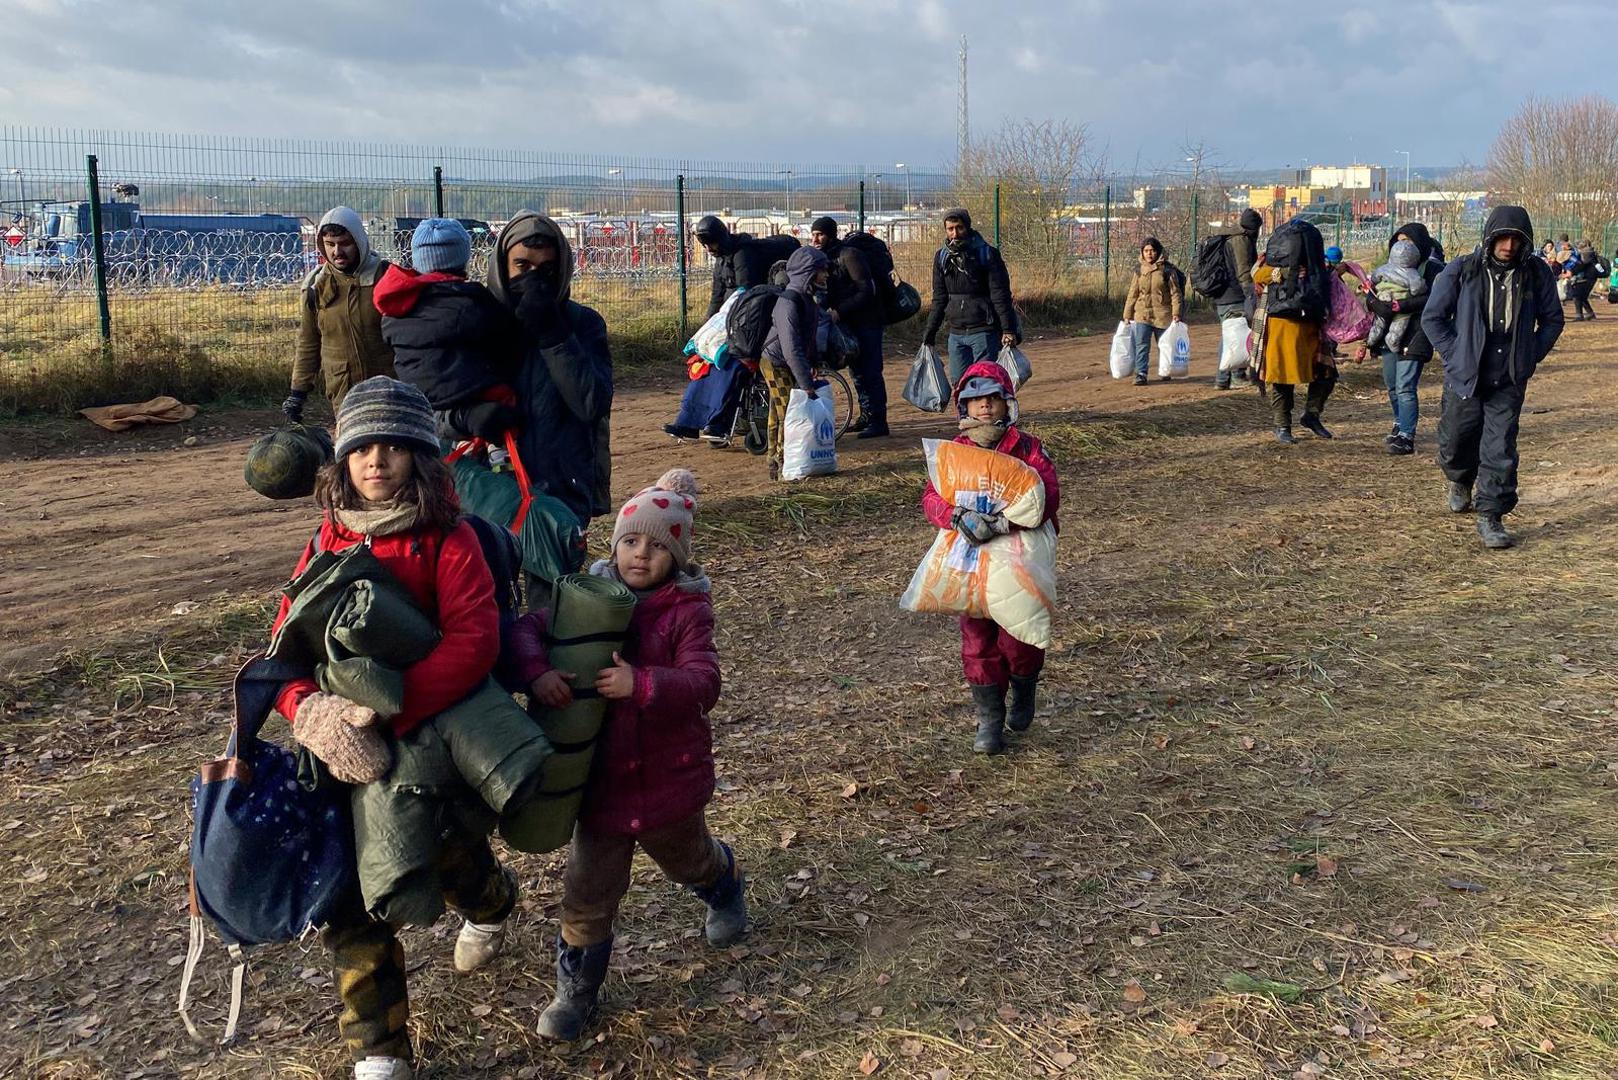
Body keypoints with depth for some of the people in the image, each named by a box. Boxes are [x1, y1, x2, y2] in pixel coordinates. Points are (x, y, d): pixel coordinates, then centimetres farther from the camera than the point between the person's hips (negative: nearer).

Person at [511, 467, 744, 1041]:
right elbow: (527, 628, -11)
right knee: (587, 890, 6)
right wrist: (537, 670, -31)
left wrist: (640, 683, -39)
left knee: (688, 859, 27)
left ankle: (725, 885, 61)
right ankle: (576, 988, 26)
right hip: (601, 774, 2)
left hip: (669, 774, -1)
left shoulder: (687, 610, -14)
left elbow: (702, 684, -24)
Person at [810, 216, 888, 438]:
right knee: (858, 371, 15)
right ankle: (866, 416, 25)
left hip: (866, 320, -9)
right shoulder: (822, 258, 11)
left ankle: (878, 422, -6)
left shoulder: (848, 255, -16)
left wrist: (840, 311, -24)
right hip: (848, 323, 9)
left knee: (870, 372, -8)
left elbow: (867, 291, -21)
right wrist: (827, 310, -3)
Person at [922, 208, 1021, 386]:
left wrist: (1008, 330, -16)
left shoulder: (987, 254, -6)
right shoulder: (942, 257, 8)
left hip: (984, 332, -5)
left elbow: (1001, 295, -9)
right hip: (956, 333, 5)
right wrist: (930, 331, 10)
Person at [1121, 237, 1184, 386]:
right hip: (1142, 314, 2)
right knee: (1141, 346, -7)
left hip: (1163, 315, -2)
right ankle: (1141, 374, -6)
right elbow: (1132, 294, 11)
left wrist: (1176, 313, -13)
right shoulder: (1139, 270, 7)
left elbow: (1175, 293, -4)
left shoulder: (1167, 269, -3)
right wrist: (1127, 315, 8)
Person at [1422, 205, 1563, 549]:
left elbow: (1552, 320, 11)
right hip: (1464, 378, 0)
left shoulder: (1537, 275, -1)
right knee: (1456, 443, 12)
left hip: (1509, 382, 1)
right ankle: (1460, 483, 44)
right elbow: (1432, 317, 1)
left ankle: (1491, 517, 6)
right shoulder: (1461, 272, -7)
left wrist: (1530, 357, 2)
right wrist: (1454, 355, -5)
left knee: (1501, 450, -3)